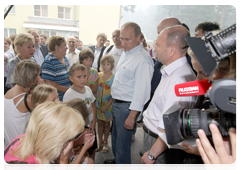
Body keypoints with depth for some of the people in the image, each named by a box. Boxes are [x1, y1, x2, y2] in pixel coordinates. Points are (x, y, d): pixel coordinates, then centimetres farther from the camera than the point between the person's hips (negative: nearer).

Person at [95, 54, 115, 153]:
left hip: (108, 105, -3)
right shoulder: (99, 75, -1)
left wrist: (106, 106, -17)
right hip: (98, 104, 3)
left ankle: (105, 142, 31)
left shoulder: (114, 78, -13)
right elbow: (95, 89, 7)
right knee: (100, 123, 15)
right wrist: (95, 101, -2)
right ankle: (100, 141, 33)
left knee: (107, 124, 12)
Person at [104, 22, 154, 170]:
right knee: (115, 137, 26)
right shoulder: (126, 53, 8)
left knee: (123, 142, 7)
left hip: (127, 107, -9)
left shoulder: (143, 59, -22)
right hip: (116, 103, 9)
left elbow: (142, 91, -24)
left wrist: (132, 116, -23)